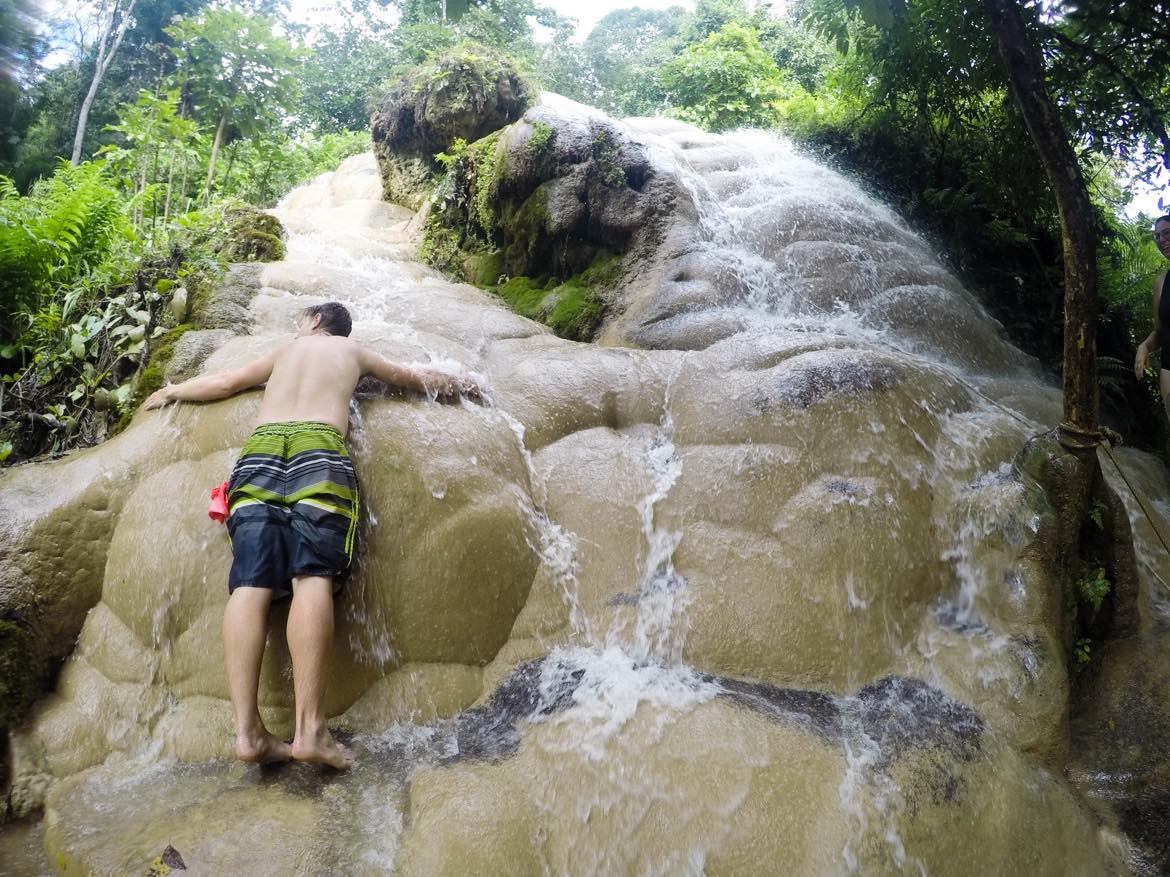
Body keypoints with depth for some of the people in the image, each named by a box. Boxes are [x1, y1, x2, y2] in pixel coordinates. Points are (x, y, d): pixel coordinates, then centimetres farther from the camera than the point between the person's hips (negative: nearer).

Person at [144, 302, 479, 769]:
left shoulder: (284, 350, 35)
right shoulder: (353, 350, 31)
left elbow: (225, 382, 41)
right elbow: (415, 377, 42)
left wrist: (170, 392, 59)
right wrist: (457, 382, 61)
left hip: (258, 451, 2)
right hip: (319, 449, -2)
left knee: (250, 584, -12)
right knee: (313, 576, -18)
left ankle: (247, 729, -24)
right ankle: (309, 729, -31)